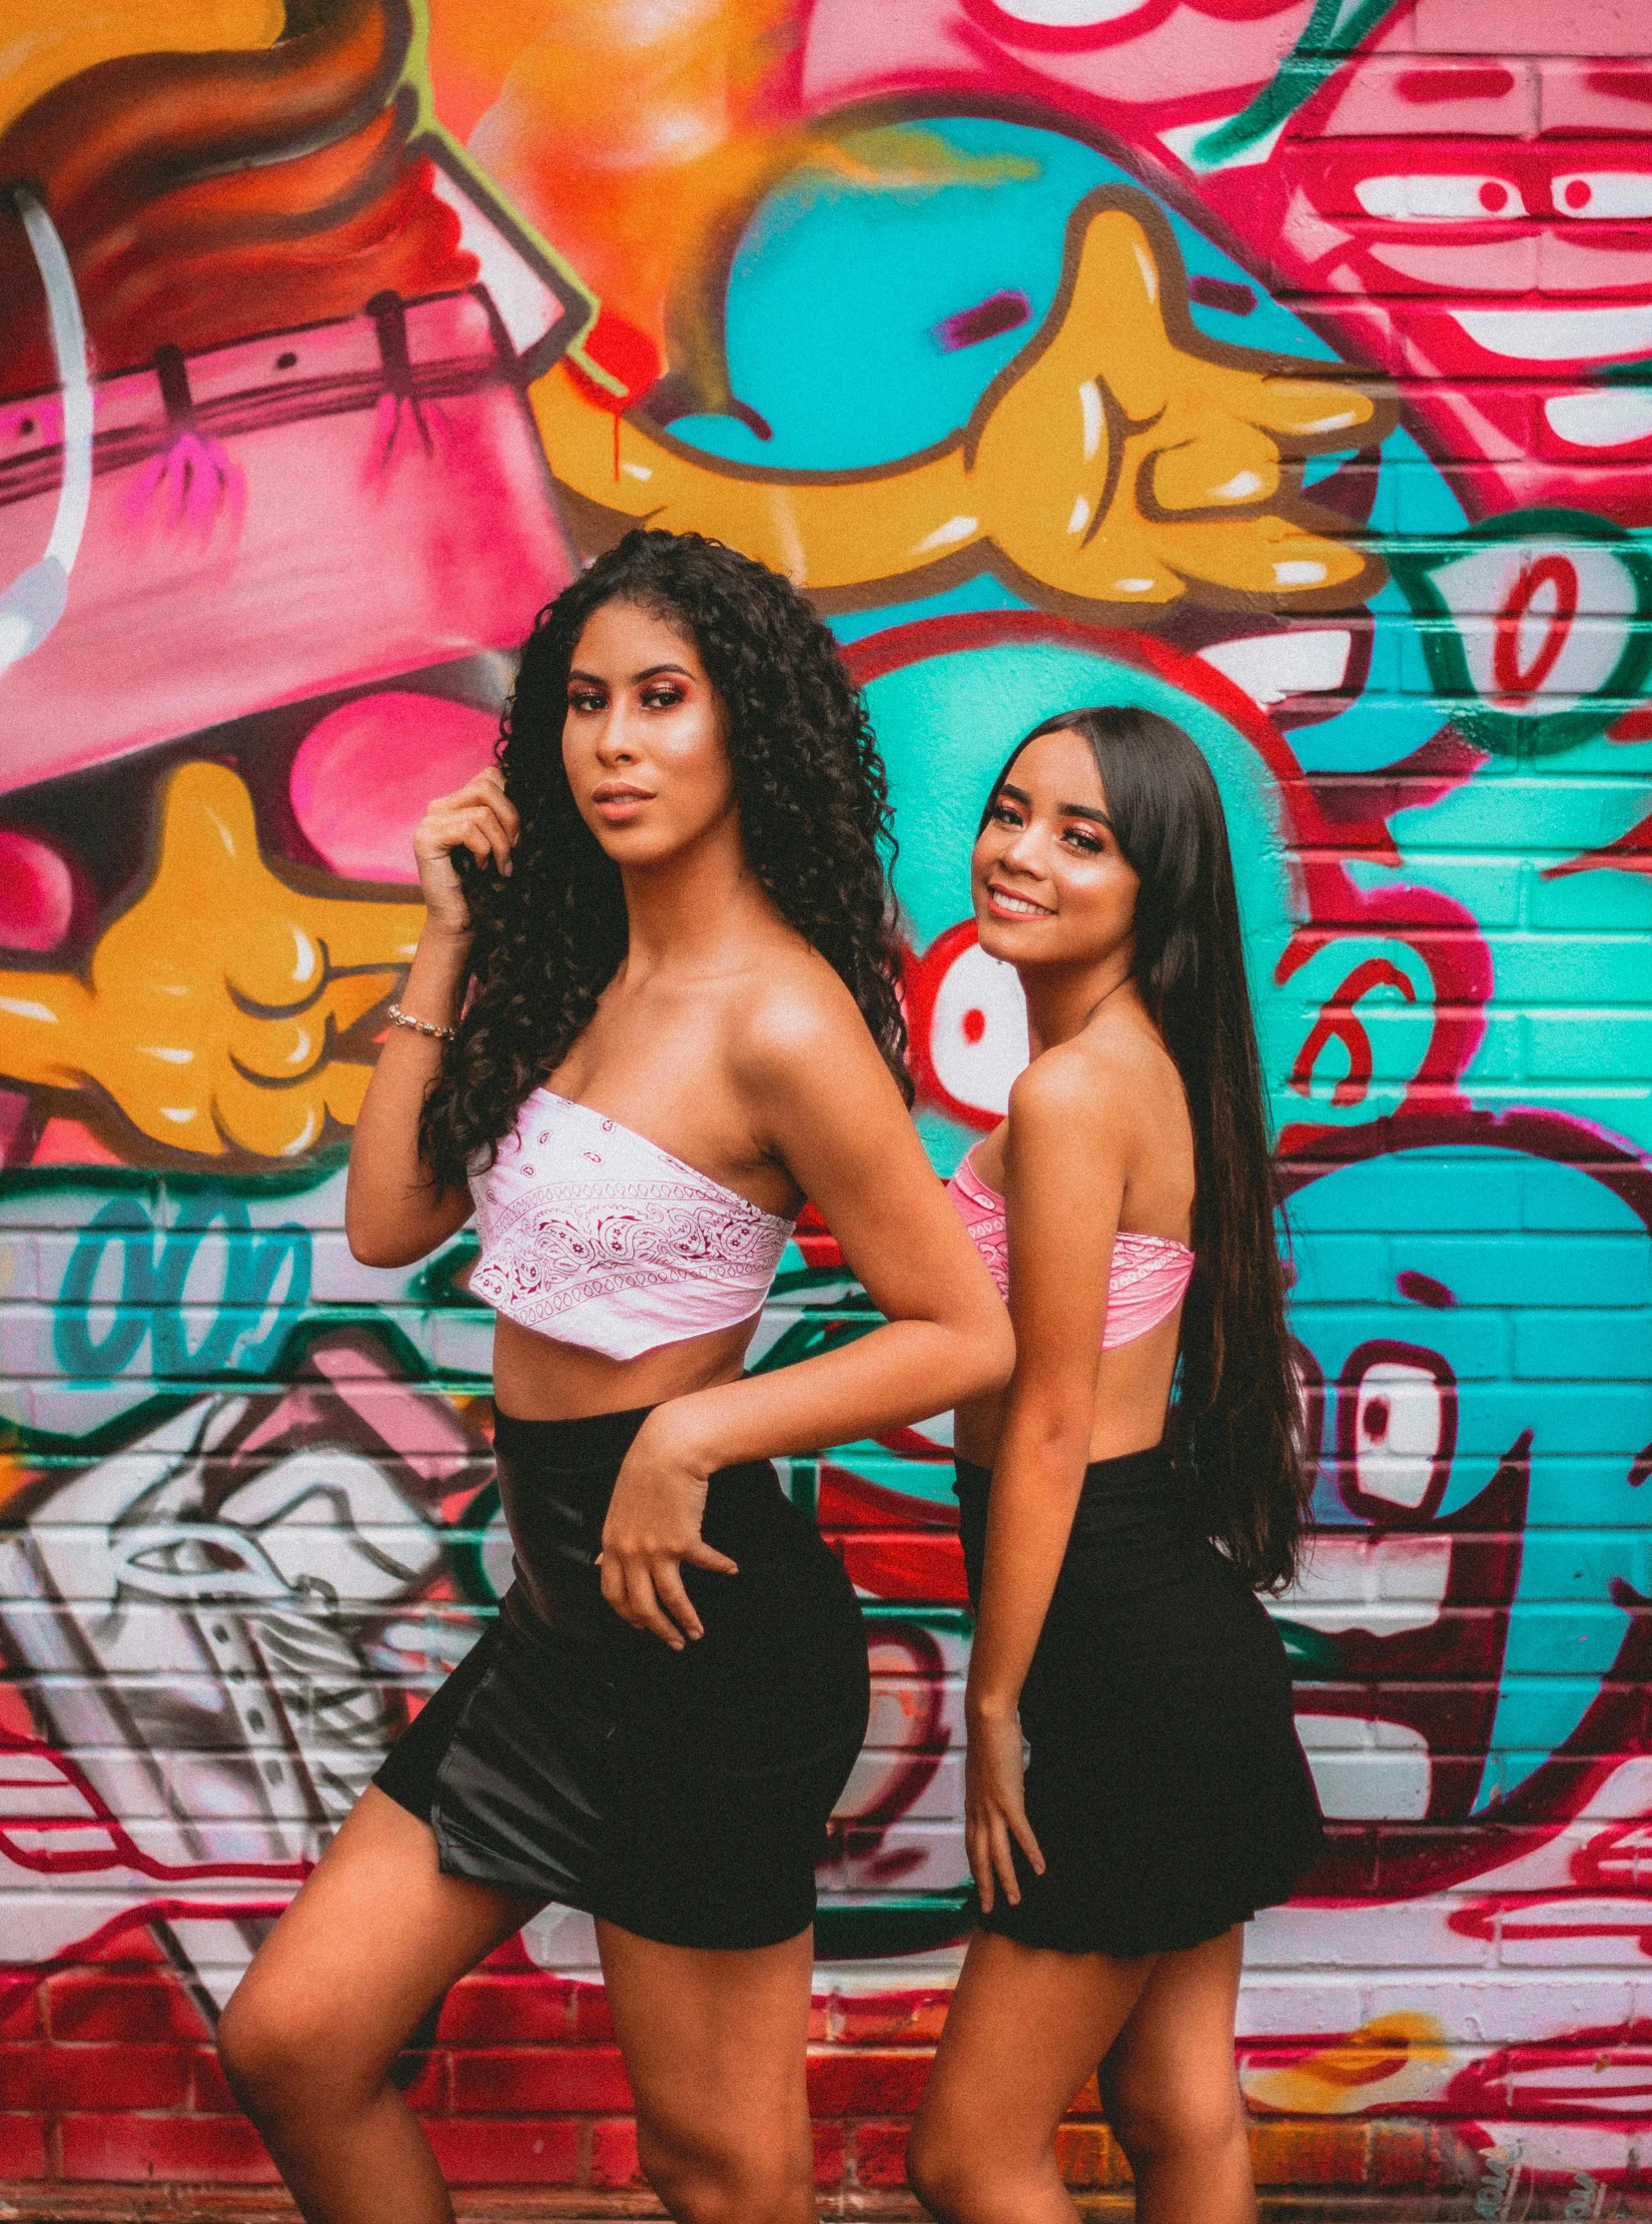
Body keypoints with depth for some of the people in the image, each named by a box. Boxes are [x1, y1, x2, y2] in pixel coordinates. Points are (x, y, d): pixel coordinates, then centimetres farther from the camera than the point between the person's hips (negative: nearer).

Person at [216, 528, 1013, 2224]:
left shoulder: (778, 1016, -18)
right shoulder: (575, 967, 7)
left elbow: (965, 1333, -16)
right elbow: (388, 1222, 7)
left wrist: (687, 1435, -20)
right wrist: (448, 946, 4)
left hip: (698, 1620, -8)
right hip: (560, 1607, 8)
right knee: (289, 2043, 13)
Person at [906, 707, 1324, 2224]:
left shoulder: (1068, 1091, -19)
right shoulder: (1156, 1067, 10)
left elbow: (1048, 1429, -18)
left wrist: (994, 1711, -11)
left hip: (1116, 1638, -9)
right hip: (1182, 1622, 9)